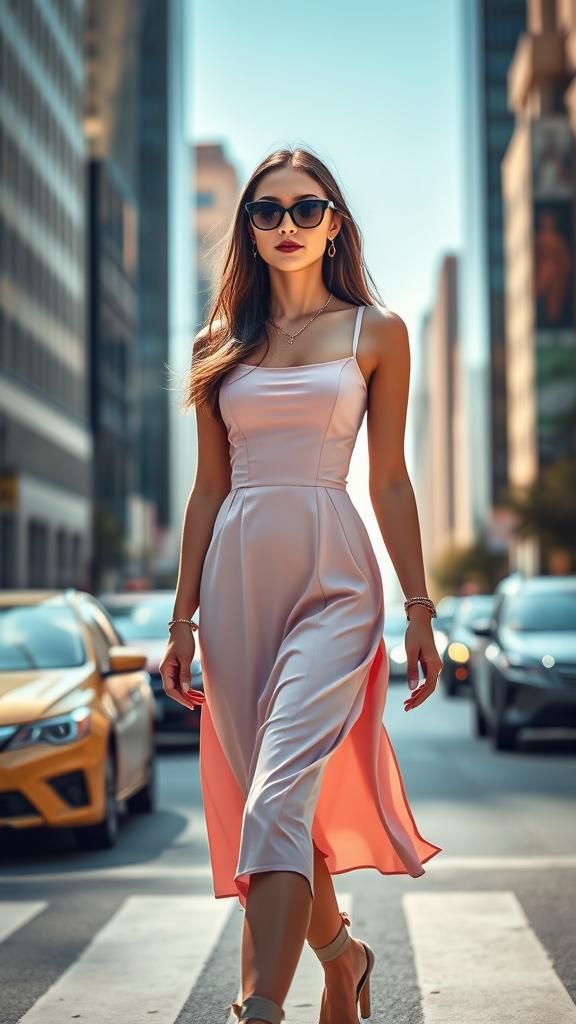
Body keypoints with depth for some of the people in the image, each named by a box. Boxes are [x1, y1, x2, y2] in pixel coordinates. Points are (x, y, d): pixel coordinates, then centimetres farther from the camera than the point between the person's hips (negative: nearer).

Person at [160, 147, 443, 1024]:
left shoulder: (377, 332, 6)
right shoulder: (221, 344, 12)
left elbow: (389, 479, 4)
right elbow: (209, 486, 12)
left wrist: (420, 609, 0)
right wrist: (184, 615, 8)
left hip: (333, 576, -3)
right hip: (237, 577, 4)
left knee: (282, 794, -17)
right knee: (264, 795, 9)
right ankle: (341, 952, 32)